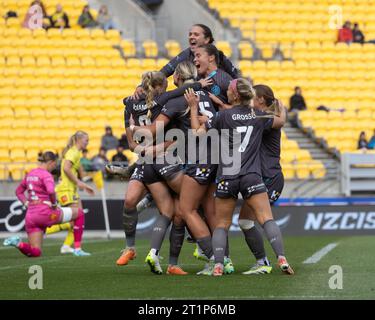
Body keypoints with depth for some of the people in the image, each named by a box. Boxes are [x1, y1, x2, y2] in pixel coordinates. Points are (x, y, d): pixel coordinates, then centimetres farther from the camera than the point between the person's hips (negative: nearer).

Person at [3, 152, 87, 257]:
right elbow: (51, 191, -28)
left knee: (35, 252, 10)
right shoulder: (46, 174, -9)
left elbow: (19, 191, 27)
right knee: (79, 213, 12)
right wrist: (54, 204, -11)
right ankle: (78, 248, 9)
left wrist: (27, 204, 16)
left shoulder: (30, 174, 16)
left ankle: (17, 243, -19)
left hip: (30, 215, 7)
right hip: (45, 212, -7)